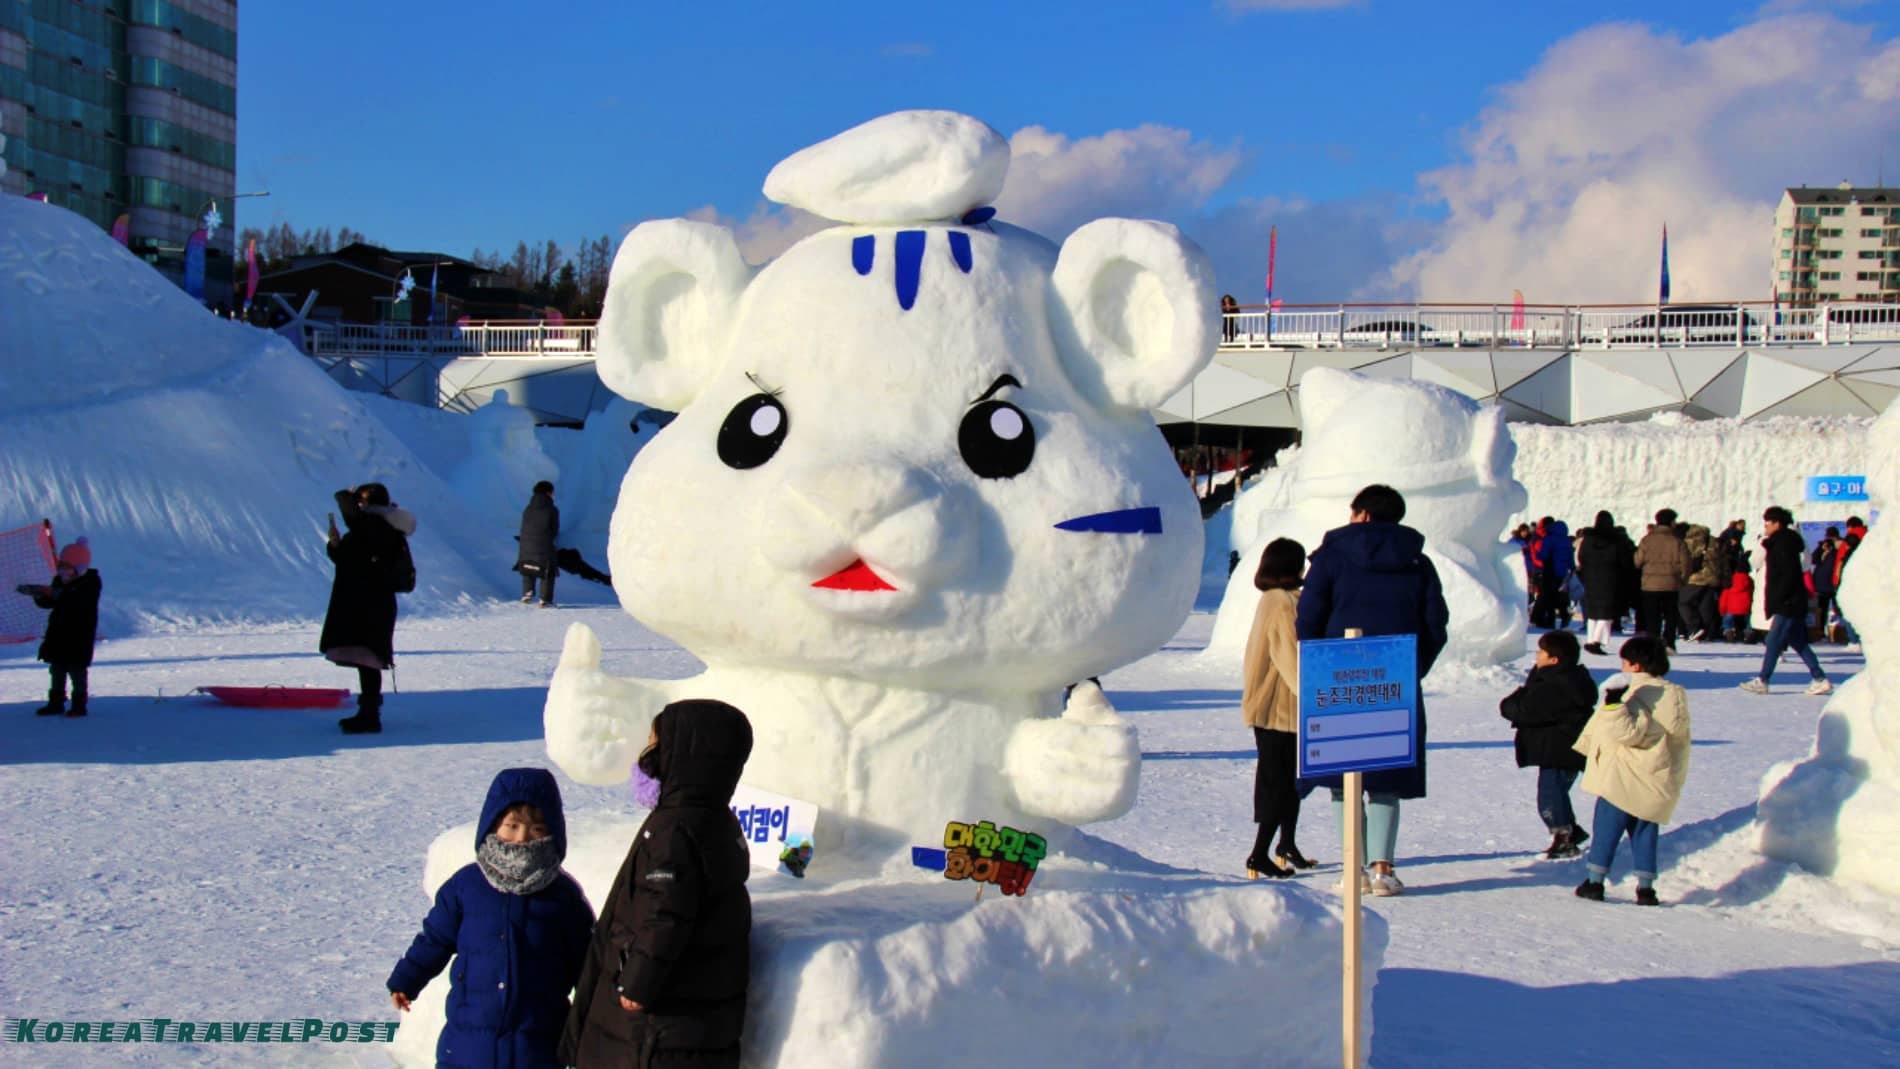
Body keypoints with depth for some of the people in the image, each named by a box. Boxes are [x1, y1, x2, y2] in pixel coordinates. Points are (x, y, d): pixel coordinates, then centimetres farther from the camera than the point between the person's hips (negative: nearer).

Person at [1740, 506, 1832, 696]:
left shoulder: (1783, 544, -14)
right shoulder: (1781, 543, 16)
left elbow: (1789, 575, -21)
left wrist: (1776, 600, -21)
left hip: (1787, 604, -10)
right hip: (1790, 604, 10)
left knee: (1773, 641, -7)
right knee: (1797, 641, 11)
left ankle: (1762, 681, -5)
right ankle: (1820, 679, 13)